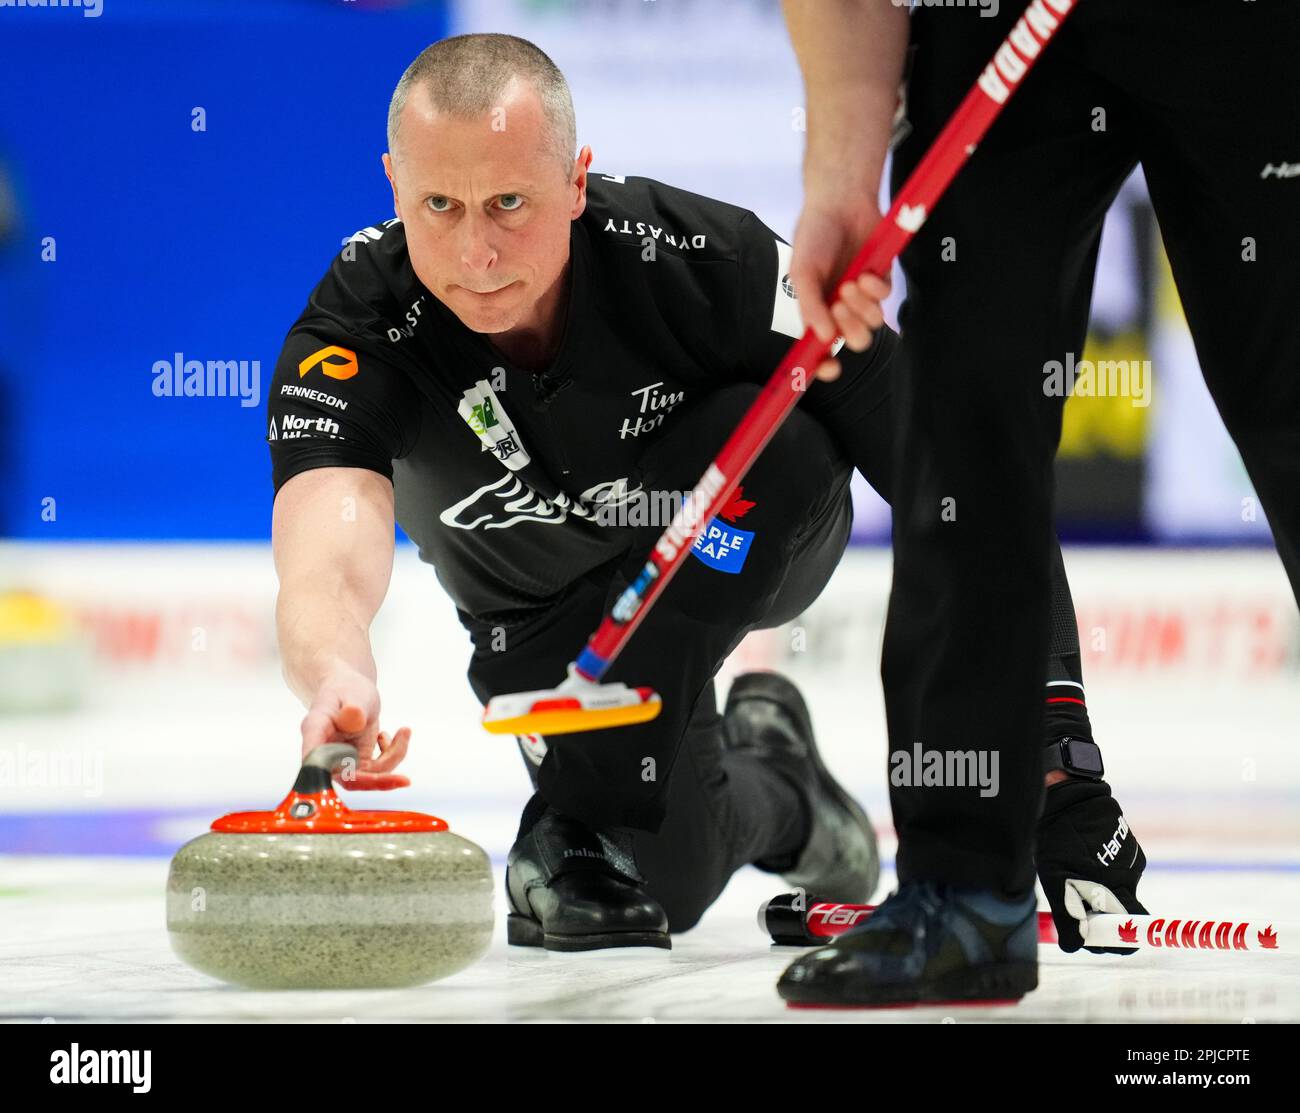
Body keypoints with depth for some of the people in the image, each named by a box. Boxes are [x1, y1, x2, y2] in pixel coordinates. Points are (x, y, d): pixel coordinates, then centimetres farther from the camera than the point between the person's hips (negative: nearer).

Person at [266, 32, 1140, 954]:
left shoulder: (706, 262, -36)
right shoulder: (355, 331, -33)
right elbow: (328, 558, -50)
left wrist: (1058, 737, -36)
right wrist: (335, 683, -75)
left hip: (754, 547, -1)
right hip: (540, 597, 1)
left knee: (766, 436, -34)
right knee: (669, 875, -15)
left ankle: (588, 815, -23)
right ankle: (772, 791, 20)